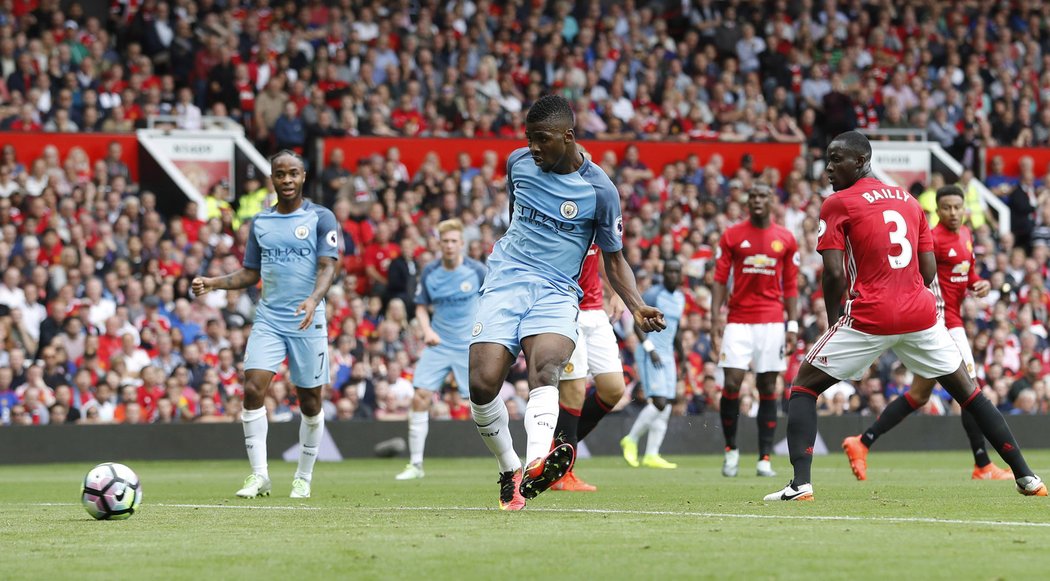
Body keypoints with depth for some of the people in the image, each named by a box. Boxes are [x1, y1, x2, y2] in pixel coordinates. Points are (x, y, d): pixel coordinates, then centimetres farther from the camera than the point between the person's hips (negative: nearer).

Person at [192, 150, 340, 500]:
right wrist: (213, 284, 2)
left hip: (308, 322, -3)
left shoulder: (321, 218, -1)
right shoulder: (260, 222, 11)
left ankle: (304, 478, 19)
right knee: (253, 388, -14)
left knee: (310, 401, 4)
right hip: (268, 321, 3)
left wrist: (314, 299, -28)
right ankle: (259, 475, -10)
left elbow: (328, 267, -9)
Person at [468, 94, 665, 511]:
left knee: (545, 368, -32)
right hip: (505, 284, 3)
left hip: (556, 292, -3)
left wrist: (637, 308, -10)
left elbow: (614, 259, 5)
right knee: (483, 384, -17)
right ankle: (509, 469, 6)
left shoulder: (599, 190, -3)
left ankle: (536, 468, -55)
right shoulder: (518, 162, 7)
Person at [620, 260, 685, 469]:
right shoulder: (653, 294, -10)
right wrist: (650, 349, -21)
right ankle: (631, 440, 2)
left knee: (666, 407, 1)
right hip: (649, 353, -8)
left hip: (667, 354, 8)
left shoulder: (680, 298, 15)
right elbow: (638, 324, -12)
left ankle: (651, 455, 3)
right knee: (659, 403, -16)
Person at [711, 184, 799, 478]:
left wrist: (793, 326, 2)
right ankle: (731, 448, 9)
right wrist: (715, 319, -7)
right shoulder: (732, 235, 4)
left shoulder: (786, 239, 7)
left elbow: (790, 286, 9)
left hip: (772, 321, 1)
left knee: (768, 387, 1)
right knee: (732, 383, -10)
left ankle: (765, 458, 3)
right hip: (738, 320, -1)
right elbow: (720, 280, 2)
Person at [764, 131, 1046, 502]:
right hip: (920, 314, 5)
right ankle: (1025, 476, 16)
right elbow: (929, 270, 12)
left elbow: (835, 274, -10)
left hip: (868, 316, -5)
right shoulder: (909, 201, 15)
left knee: (804, 387, 7)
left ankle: (801, 482, -9)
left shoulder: (837, 204, -2)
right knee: (966, 389, 18)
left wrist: (833, 319, 3)